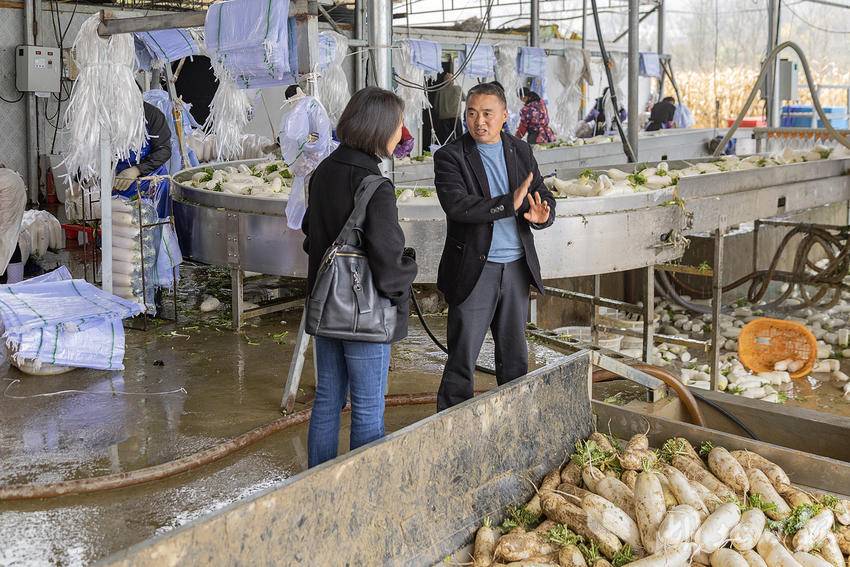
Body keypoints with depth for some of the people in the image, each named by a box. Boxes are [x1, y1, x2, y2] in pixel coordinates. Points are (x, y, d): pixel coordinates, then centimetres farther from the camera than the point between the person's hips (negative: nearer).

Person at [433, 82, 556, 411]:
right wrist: (510, 203, -26)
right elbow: (456, 205, -21)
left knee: (515, 358, 15)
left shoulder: (521, 152, 10)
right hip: (474, 270, -5)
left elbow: (545, 198, 10)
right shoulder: (450, 156, -6)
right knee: (462, 360, 1)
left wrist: (541, 215, -15)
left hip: (516, 268, 5)